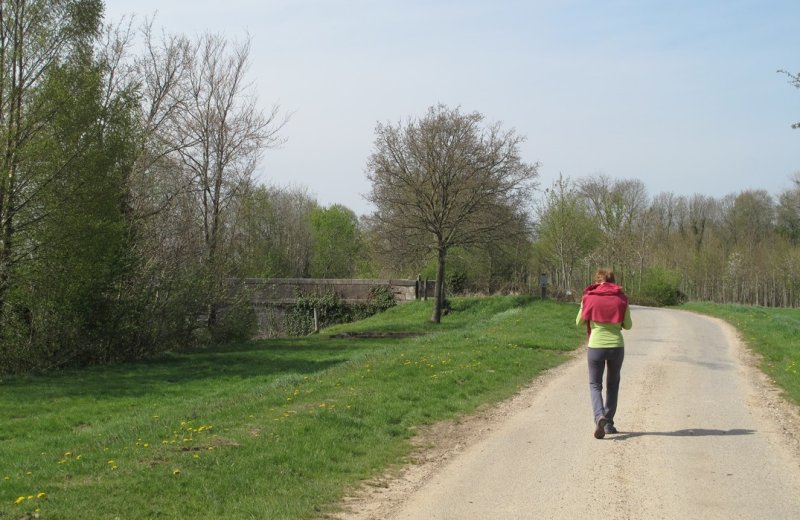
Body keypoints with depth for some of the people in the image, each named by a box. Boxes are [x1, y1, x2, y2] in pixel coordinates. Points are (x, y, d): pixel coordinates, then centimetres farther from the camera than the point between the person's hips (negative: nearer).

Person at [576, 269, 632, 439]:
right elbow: (628, 325, 5)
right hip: (617, 345, 1)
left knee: (595, 385, 10)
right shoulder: (621, 298, 1)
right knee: (612, 385, 19)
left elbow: (579, 322, 9)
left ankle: (599, 417, -15)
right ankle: (609, 423, 20)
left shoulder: (589, 298, -1)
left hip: (596, 346, -1)